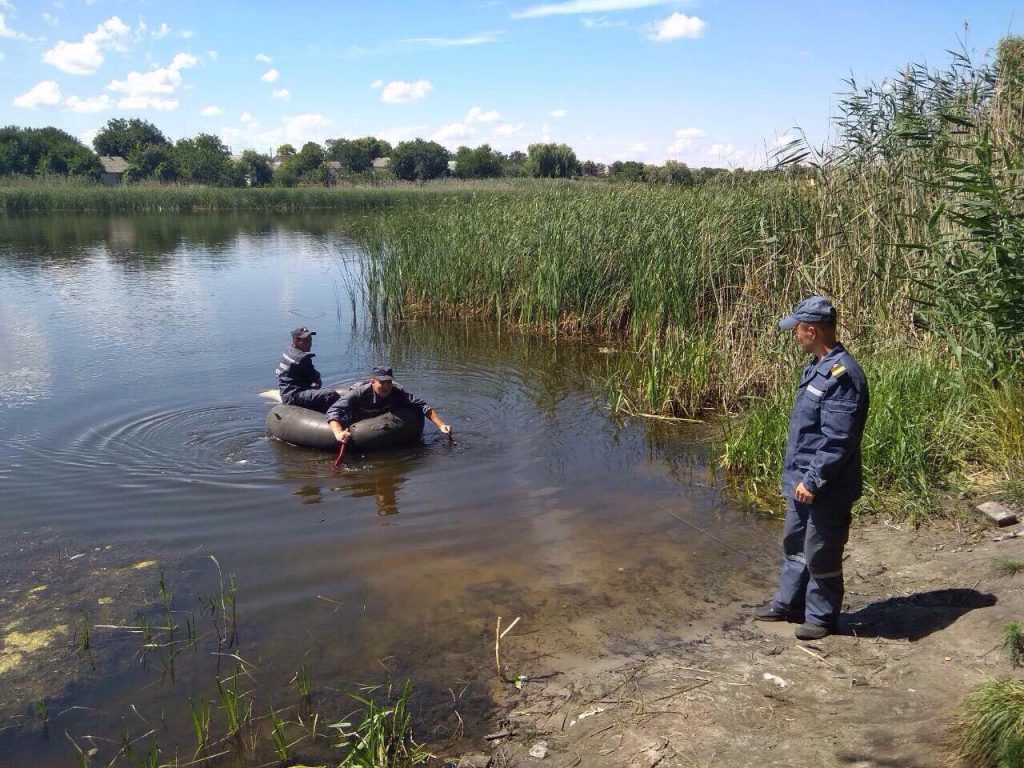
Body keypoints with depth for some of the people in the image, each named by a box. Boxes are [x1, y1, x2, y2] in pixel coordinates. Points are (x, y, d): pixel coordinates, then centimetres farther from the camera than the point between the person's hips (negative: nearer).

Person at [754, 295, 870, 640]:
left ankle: (821, 617, 24)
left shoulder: (841, 375, -24)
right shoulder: (817, 367, 8)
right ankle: (788, 603, 37)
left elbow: (838, 440, -26)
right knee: (794, 544, 22)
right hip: (802, 481, 10)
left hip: (825, 489, -10)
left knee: (820, 555, 6)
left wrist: (813, 480, -22)